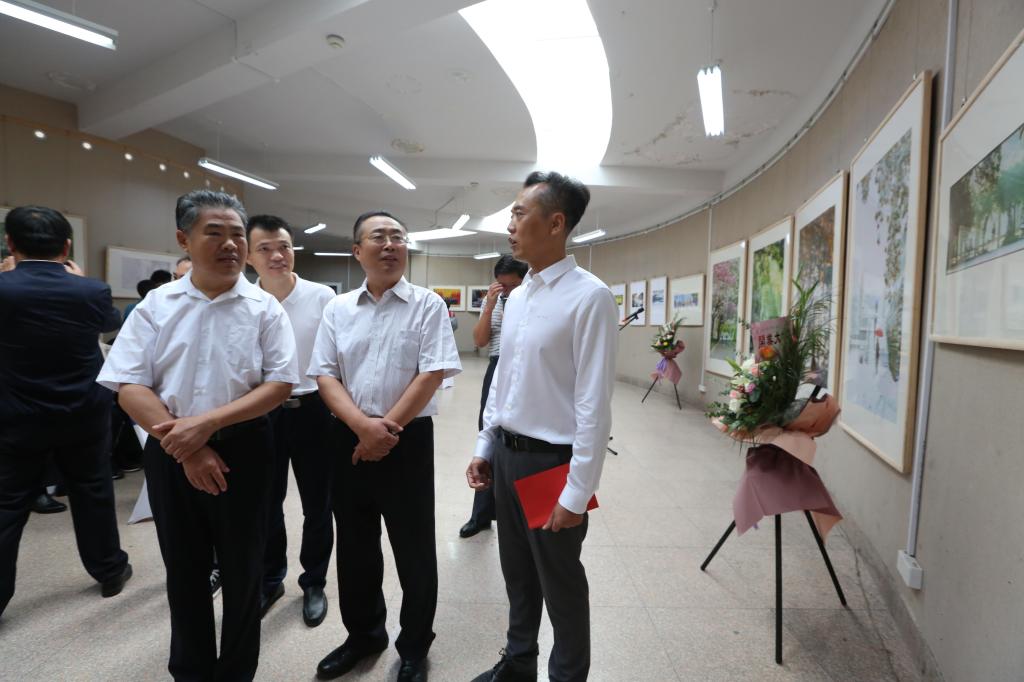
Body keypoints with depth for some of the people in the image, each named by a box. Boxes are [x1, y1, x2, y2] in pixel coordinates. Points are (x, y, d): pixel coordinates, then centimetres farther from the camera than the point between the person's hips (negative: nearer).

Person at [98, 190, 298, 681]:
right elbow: (130, 387, -4)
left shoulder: (265, 308, -5)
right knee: (183, 570, 19)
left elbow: (280, 384, -10)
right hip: (170, 451, 2)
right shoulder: (156, 305, 0)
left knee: (242, 570, 13)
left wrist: (207, 423, -20)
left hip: (243, 450, -1)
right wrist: (185, 448, -14)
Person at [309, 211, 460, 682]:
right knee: (354, 546, 18)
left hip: (408, 440, -3)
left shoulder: (427, 304, -4)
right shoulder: (337, 309, 6)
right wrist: (363, 426, -14)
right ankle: (363, 635, 41)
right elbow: (325, 376, 1)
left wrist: (388, 429, -13)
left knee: (413, 550, 8)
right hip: (350, 438, 4)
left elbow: (432, 374, -11)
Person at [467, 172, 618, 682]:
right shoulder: (516, 298, 6)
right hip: (506, 454, 7)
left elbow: (593, 404, -19)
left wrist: (577, 492, -17)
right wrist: (485, 446, 13)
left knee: (561, 582, 14)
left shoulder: (589, 296, -18)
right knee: (517, 573, 24)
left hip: (550, 460, -7)